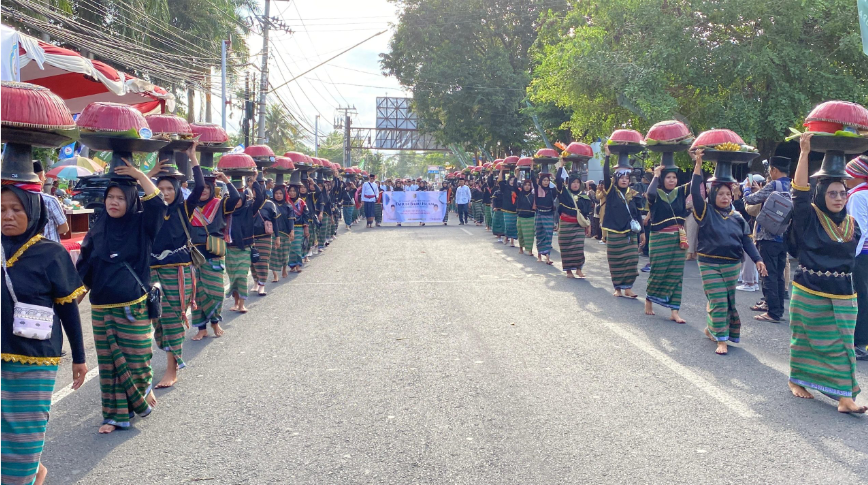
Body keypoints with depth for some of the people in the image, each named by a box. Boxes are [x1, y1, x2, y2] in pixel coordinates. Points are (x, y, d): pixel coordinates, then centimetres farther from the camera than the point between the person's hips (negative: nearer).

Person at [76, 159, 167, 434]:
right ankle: (115, 414, 18)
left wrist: (139, 175, -20)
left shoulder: (141, 225, -3)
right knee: (109, 363, 7)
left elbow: (157, 204, -21)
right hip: (101, 309, 3)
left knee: (136, 359, 2)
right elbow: (84, 266, 10)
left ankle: (144, 391, 32)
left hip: (134, 308, -3)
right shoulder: (97, 229, 6)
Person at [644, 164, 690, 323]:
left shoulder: (680, 192, 7)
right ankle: (648, 299, 28)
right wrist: (656, 176, -16)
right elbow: (649, 194, -30)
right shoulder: (656, 194, -6)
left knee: (676, 274, 2)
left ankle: (674, 311, 5)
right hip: (660, 238, -4)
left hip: (678, 238, 4)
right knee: (658, 272, 0)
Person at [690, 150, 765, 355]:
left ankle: (712, 328, 32)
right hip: (710, 264, -4)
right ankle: (721, 340, 0)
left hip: (733, 265, 4)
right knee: (718, 302, -5)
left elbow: (746, 240, 6)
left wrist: (757, 259, -6)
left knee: (729, 301, 10)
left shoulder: (737, 217, 6)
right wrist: (698, 165, -23)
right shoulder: (705, 212, -5)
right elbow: (695, 192, -17)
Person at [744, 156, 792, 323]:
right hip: (785, 237, 8)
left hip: (769, 237, -8)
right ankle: (777, 308, 21)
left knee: (769, 275, -5)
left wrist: (749, 190, 12)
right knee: (779, 274, 14)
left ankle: (773, 313, -5)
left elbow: (750, 200, -8)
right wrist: (759, 190, 18)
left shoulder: (773, 185, -13)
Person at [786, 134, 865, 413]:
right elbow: (800, 190, -21)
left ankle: (845, 396, 4)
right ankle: (796, 380, 26)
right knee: (806, 339, 7)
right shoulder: (809, 219, -8)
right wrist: (804, 152, -26)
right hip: (809, 293, -4)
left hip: (842, 295, 4)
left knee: (842, 344, 2)